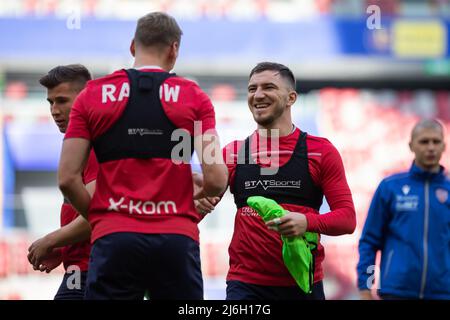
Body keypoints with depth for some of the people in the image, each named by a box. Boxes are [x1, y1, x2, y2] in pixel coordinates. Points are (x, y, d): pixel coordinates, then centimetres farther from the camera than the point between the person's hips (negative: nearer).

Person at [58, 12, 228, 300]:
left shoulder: (93, 94, 7)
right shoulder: (194, 96, 5)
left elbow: (67, 178, 2)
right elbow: (216, 180, -2)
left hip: (113, 240, 0)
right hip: (177, 240, 0)